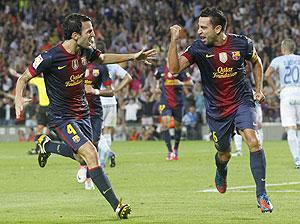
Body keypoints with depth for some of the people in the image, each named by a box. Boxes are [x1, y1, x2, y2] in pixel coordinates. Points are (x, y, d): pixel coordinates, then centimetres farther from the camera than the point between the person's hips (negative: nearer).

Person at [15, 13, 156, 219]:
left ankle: (46, 144, 46)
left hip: (83, 113, 8)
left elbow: (103, 58, 18)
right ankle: (116, 206, -19)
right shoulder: (51, 57, -24)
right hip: (63, 117, -8)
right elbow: (24, 79, -13)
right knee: (90, 154, -21)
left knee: (83, 156, 20)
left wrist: (134, 57, 12)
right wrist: (19, 99, -33)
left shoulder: (85, 51, -5)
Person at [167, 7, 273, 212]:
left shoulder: (242, 43, -9)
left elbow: (256, 62, 13)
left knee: (253, 141, -22)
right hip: (216, 109, 1)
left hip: (242, 101, -1)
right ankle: (221, 173, 51)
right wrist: (174, 41, -33)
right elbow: (174, 68, -23)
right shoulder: (198, 48, -11)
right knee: (224, 154, 11)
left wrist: (258, 89, 6)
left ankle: (261, 194, -15)